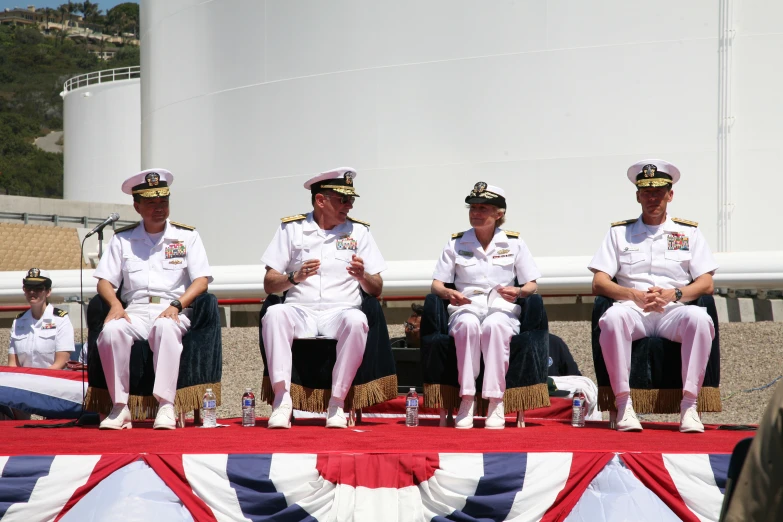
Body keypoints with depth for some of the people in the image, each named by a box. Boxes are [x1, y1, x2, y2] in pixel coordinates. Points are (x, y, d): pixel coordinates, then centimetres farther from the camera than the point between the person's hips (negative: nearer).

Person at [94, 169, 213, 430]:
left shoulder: (187, 236, 12)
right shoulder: (122, 239, 16)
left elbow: (201, 280, 3)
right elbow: (105, 281, 12)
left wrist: (176, 305, -15)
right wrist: (115, 304, -11)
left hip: (173, 312, -2)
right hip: (135, 310, 2)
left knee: (165, 327, -39)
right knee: (111, 331, -32)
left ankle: (166, 406, -40)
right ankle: (120, 407, -27)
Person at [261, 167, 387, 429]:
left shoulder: (358, 231, 14)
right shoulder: (291, 229, 12)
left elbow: (376, 290, 11)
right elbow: (269, 285, 7)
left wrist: (362, 276, -11)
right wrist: (295, 277, -12)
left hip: (340, 311, 0)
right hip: (300, 311, 0)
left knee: (356, 320, -35)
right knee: (274, 314, -33)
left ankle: (337, 403, -29)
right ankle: (282, 399, -36)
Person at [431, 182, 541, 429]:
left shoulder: (514, 242, 12)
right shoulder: (456, 243, 14)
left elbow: (532, 285, 10)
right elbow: (436, 283, 11)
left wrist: (519, 292, -14)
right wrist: (448, 293, -13)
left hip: (502, 309, -1)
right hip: (466, 308, 1)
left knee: (494, 324, -39)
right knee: (468, 324, -38)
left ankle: (496, 401, -38)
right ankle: (466, 400, -37)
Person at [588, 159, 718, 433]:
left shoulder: (689, 232, 18)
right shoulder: (619, 232, 17)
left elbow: (706, 284, 8)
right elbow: (598, 284, 8)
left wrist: (673, 294, -11)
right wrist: (634, 295, -10)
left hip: (674, 310, 0)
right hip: (633, 309, 0)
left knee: (700, 318, -35)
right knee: (613, 317, -36)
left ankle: (689, 405, -33)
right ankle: (624, 405, -34)